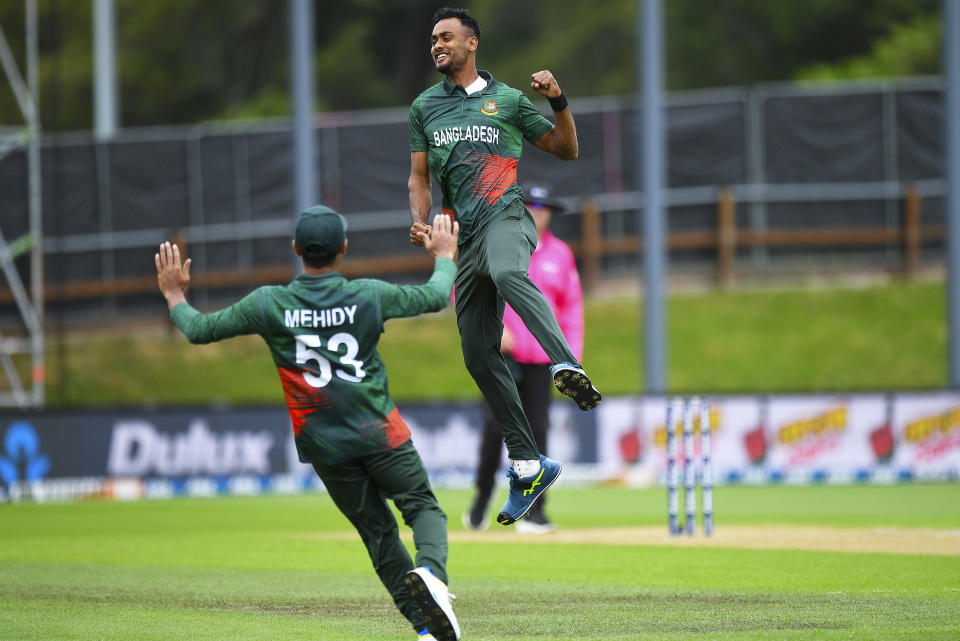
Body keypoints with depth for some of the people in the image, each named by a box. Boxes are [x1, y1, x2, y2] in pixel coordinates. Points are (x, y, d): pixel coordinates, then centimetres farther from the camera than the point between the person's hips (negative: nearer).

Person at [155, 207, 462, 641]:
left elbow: (200, 330, 3)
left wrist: (175, 297, 23)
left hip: (325, 448, 1)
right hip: (380, 435, -1)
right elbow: (437, 296, 11)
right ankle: (431, 570, -24)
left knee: (378, 531, 11)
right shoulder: (369, 296, -6)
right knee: (423, 507, 9)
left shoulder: (269, 304, -7)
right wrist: (444, 256, 31)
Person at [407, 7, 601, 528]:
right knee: (479, 355, 1)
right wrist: (419, 222, -1)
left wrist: (558, 102, -6)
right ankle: (527, 464, 9)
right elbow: (419, 177, 19)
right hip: (465, 235, 5)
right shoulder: (424, 107, 19)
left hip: (507, 216, -5)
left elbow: (566, 150, 12)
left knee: (507, 273, -41)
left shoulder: (508, 100, 10)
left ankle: (567, 366, -61)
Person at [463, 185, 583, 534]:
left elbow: (571, 306, 16)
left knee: (537, 428, -4)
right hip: (501, 353, -3)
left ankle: (534, 511, 0)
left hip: (541, 357, 3)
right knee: (496, 423, -14)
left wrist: (572, 354, 6)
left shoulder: (560, 253, 12)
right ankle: (482, 499, 3)